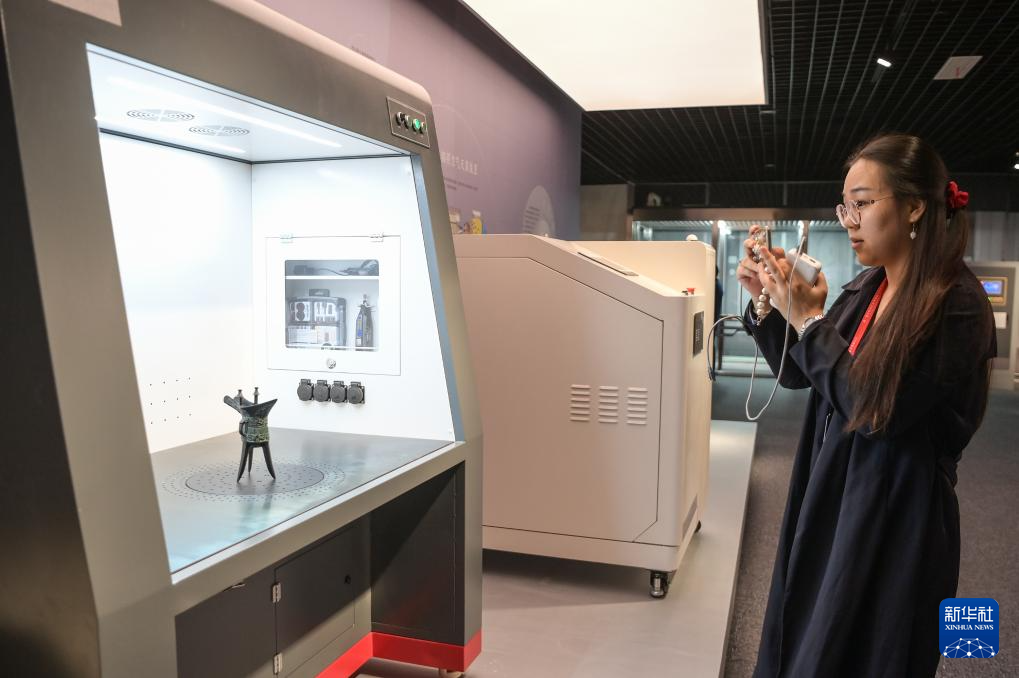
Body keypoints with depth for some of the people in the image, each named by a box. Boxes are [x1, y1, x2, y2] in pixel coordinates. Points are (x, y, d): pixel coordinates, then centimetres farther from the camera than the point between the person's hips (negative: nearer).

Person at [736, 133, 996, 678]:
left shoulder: (958, 305, -18)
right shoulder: (865, 288, 3)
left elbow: (880, 409, -23)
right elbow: (796, 374, 9)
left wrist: (806, 319, -22)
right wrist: (767, 303, -6)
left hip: (897, 518, -7)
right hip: (830, 499, 7)